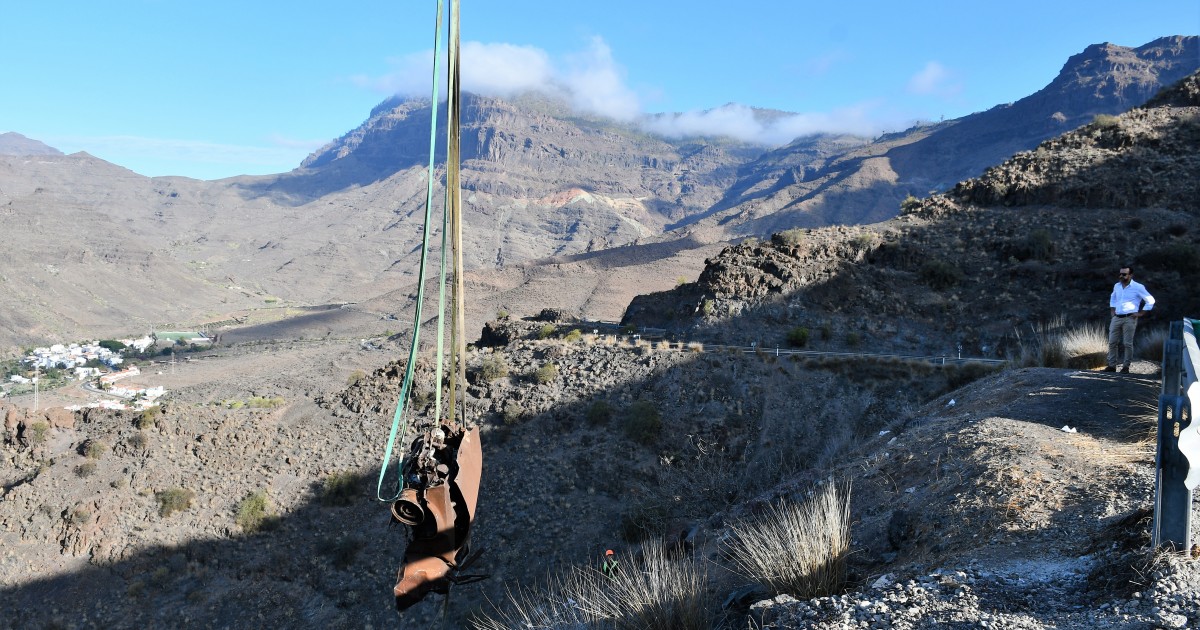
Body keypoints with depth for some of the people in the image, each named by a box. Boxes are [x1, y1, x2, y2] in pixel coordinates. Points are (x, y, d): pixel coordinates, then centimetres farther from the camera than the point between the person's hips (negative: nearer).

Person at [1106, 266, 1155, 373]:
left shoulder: (1138, 287, -4)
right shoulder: (1116, 286, 13)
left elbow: (1150, 300, -2)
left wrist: (1140, 313, -6)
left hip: (1129, 319, -5)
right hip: (1116, 318, 6)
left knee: (1128, 343, -5)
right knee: (1112, 342, 2)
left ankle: (1126, 366, 0)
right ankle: (1112, 365, 7)